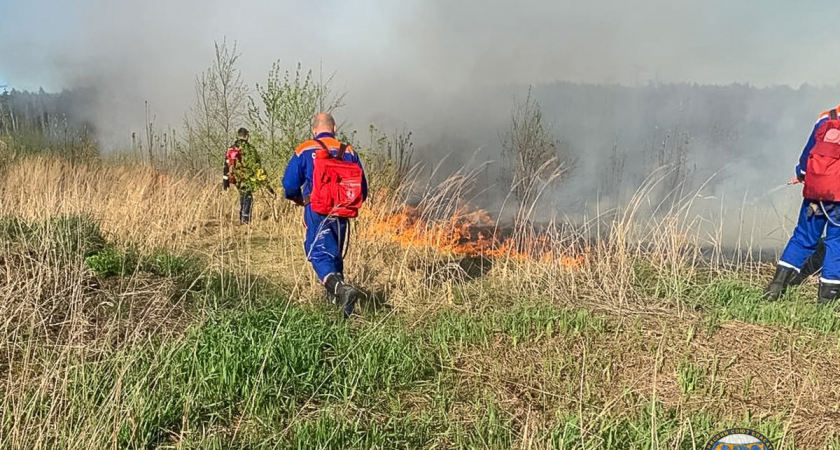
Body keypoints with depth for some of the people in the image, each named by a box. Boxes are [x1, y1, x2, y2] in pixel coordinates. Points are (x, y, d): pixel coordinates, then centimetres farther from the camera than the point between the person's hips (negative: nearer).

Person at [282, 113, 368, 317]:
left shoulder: (304, 151, -2)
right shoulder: (349, 152, 6)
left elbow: (289, 185, -1)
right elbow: (362, 189, 8)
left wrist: (300, 200, 20)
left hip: (316, 211, -4)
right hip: (342, 213, 4)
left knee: (319, 254, -8)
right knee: (335, 254, 19)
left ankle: (340, 288, -33)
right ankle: (334, 295, 27)